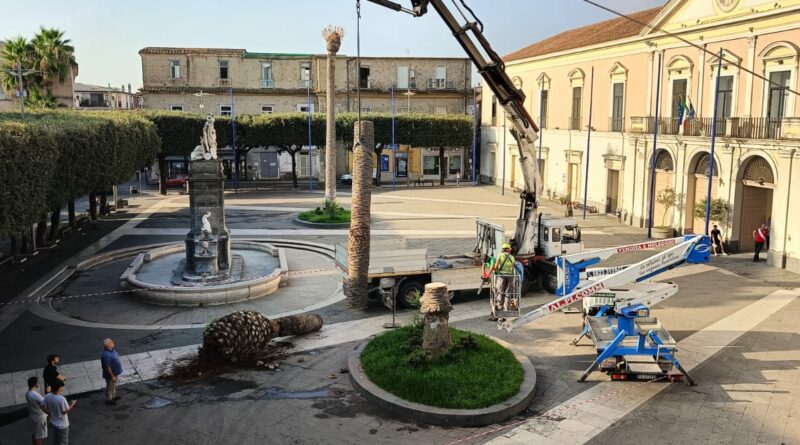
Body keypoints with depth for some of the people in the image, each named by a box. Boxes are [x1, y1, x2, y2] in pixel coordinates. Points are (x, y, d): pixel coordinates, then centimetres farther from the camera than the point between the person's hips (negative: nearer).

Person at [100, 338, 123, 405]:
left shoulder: (111, 349, -6)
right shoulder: (106, 355, -35)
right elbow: (107, 367, -29)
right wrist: (112, 376, -21)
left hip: (115, 372, 9)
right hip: (111, 374, -9)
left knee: (114, 385, 27)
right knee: (110, 387, 13)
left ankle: (113, 396, 47)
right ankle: (109, 400, 32)